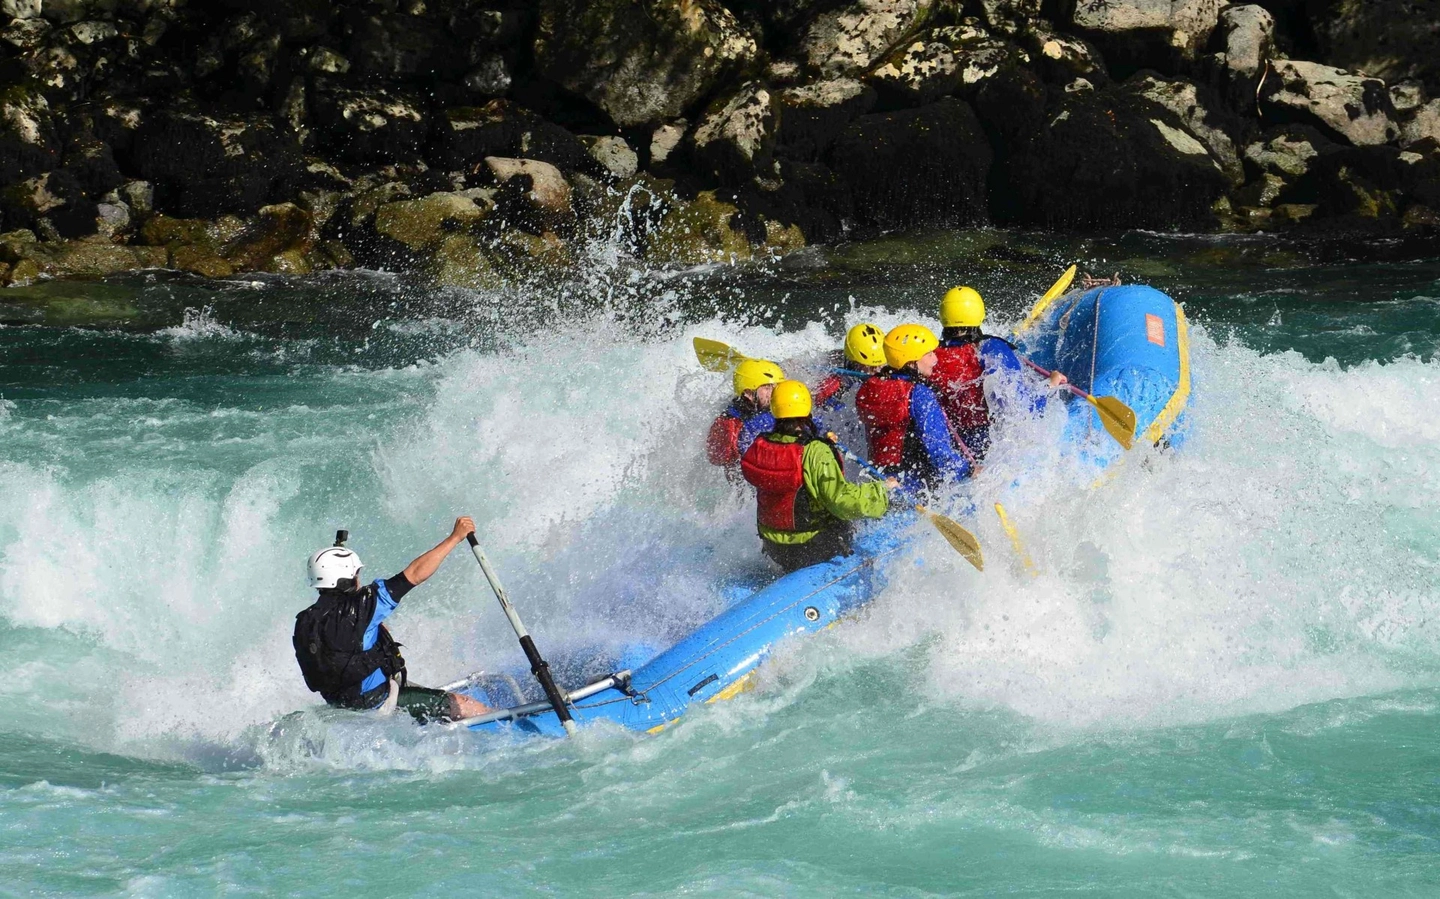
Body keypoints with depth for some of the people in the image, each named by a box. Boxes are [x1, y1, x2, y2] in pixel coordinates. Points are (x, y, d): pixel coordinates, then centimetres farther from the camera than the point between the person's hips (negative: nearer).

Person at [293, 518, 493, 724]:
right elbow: (415, 574, -19)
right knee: (464, 706, -6)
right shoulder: (358, 608, -21)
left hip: (340, 704, 9)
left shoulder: (304, 623, 0)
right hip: (375, 703, -9)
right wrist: (455, 537, -11)